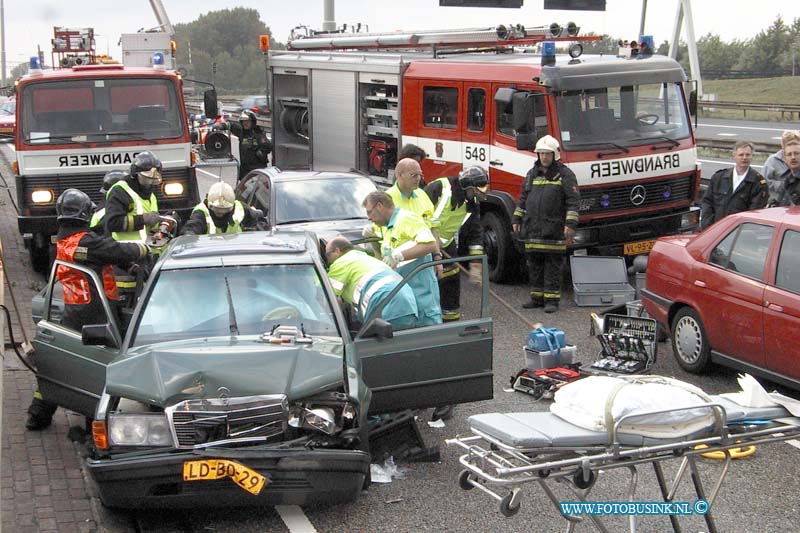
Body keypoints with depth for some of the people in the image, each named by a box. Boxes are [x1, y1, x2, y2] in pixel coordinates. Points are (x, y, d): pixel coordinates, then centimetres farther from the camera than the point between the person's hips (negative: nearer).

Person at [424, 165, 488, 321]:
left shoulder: (472, 203, 0)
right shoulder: (440, 187, -22)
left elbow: (475, 233, 1)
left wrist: (476, 264, -4)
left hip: (446, 244, 7)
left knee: (451, 279, 6)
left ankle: (451, 320, 16)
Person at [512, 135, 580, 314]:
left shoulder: (564, 175, -2)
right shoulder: (532, 174, 15)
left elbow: (573, 201, -7)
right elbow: (523, 199, 22)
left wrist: (570, 224, -14)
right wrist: (516, 220, 16)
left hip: (554, 231, -5)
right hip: (532, 230, 5)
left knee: (553, 266, -2)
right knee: (534, 265, 9)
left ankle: (552, 299, 3)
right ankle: (537, 297, 18)